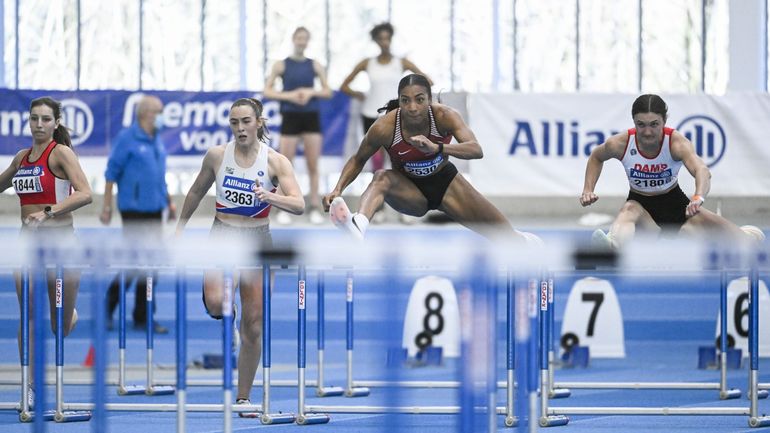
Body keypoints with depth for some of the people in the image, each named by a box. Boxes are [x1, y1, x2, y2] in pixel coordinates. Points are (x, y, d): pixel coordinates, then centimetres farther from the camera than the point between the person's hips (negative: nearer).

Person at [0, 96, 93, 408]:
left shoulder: (61, 153, -8)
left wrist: (48, 212, -30)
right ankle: (30, 388, 0)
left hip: (59, 240, -4)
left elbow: (85, 194, -21)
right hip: (28, 241, 4)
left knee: (61, 327, 7)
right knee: (28, 318, -6)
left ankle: (72, 313, 44)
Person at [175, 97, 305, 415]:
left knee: (253, 325, 2)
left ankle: (243, 398, 12)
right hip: (222, 235, 0)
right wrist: (180, 228, 17)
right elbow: (197, 192, 14)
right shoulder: (217, 155, -1)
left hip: (257, 240, 0)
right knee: (216, 305, -29)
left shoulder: (275, 161, -7)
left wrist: (269, 196, -33)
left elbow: (299, 205, -16)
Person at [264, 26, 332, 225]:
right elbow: (268, 91, 0)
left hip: (311, 117, 2)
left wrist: (311, 92, -11)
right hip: (290, 117, -2)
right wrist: (289, 95, -14)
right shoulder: (281, 65, 3)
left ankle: (314, 208, 5)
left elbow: (328, 91, 8)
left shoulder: (315, 65, 8)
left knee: (313, 165, 0)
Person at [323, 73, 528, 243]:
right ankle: (358, 225, -64)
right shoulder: (385, 128, -27)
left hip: (445, 182, 1)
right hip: (409, 192, -1)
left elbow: (476, 150, -41)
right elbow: (358, 160, -10)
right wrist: (338, 189, -27)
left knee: (504, 234, 0)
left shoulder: (444, 116, -27)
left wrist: (436, 148, -57)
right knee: (382, 177, -36)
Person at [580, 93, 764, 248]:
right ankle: (612, 244, -73)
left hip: (674, 203, 3)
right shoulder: (620, 144, -15)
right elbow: (596, 157, 12)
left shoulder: (677, 142, -22)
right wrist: (588, 190, -3)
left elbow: (702, 171, -42)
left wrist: (698, 198, -64)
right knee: (629, 211, -40)